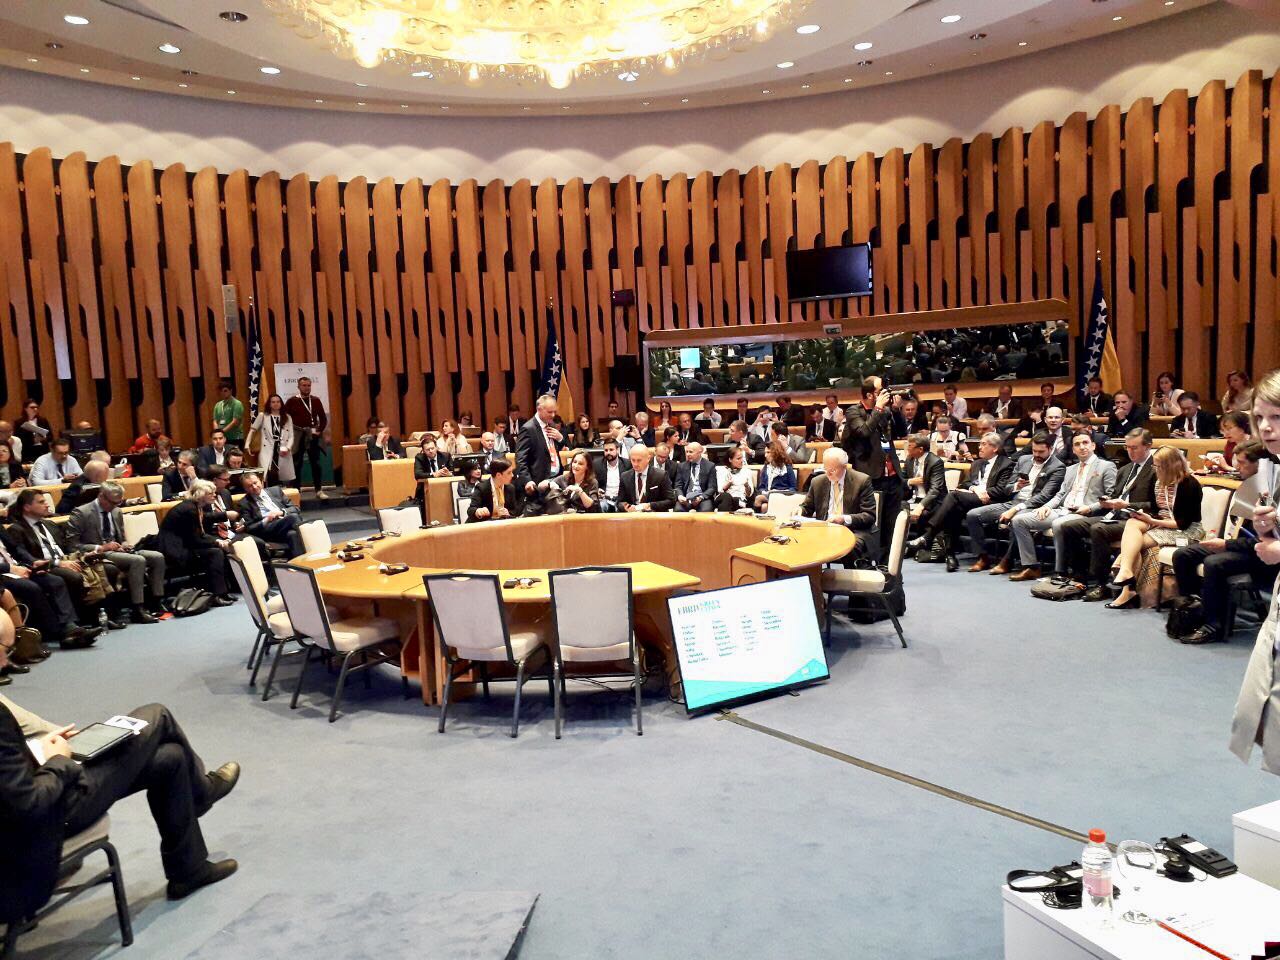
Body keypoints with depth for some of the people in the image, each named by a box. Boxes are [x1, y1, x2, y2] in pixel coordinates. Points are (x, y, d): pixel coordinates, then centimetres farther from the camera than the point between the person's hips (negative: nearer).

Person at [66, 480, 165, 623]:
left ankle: (156, 602, -13)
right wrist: (100, 548, -20)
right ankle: (138, 610, -32)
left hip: (116, 550, 7)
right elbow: (71, 544, -11)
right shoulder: (81, 513, -6)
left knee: (158, 557, -14)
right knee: (138, 560, -32)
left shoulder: (117, 512, 16)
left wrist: (125, 544, 1)